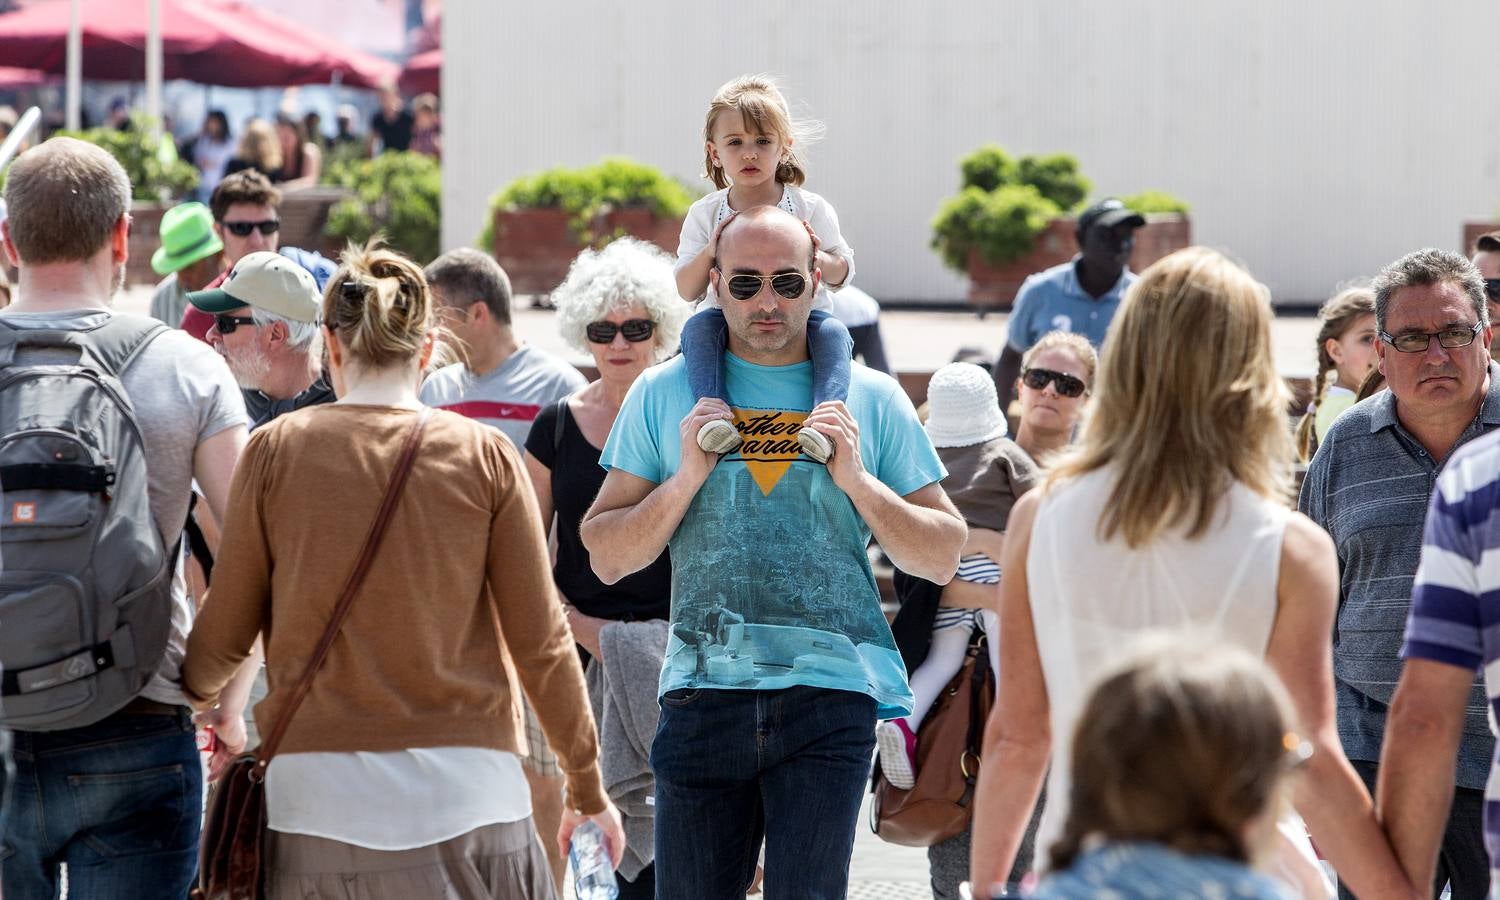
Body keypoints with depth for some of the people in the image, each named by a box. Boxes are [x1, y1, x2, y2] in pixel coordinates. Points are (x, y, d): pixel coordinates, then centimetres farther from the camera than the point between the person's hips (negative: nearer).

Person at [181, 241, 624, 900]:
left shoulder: (276, 449, 2)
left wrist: (186, 693, 30)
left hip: (319, 789, 0)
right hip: (464, 785, 0)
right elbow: (540, 642, 3)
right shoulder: (484, 456, 1)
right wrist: (588, 789, 14)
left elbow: (225, 635, 7)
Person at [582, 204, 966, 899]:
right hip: (704, 688, 1)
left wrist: (857, 480, -5)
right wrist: (685, 478, -6)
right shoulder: (664, 395, 10)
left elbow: (941, 557, 9)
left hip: (830, 692, -1)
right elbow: (606, 559, 8)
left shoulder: (873, 400, 9)